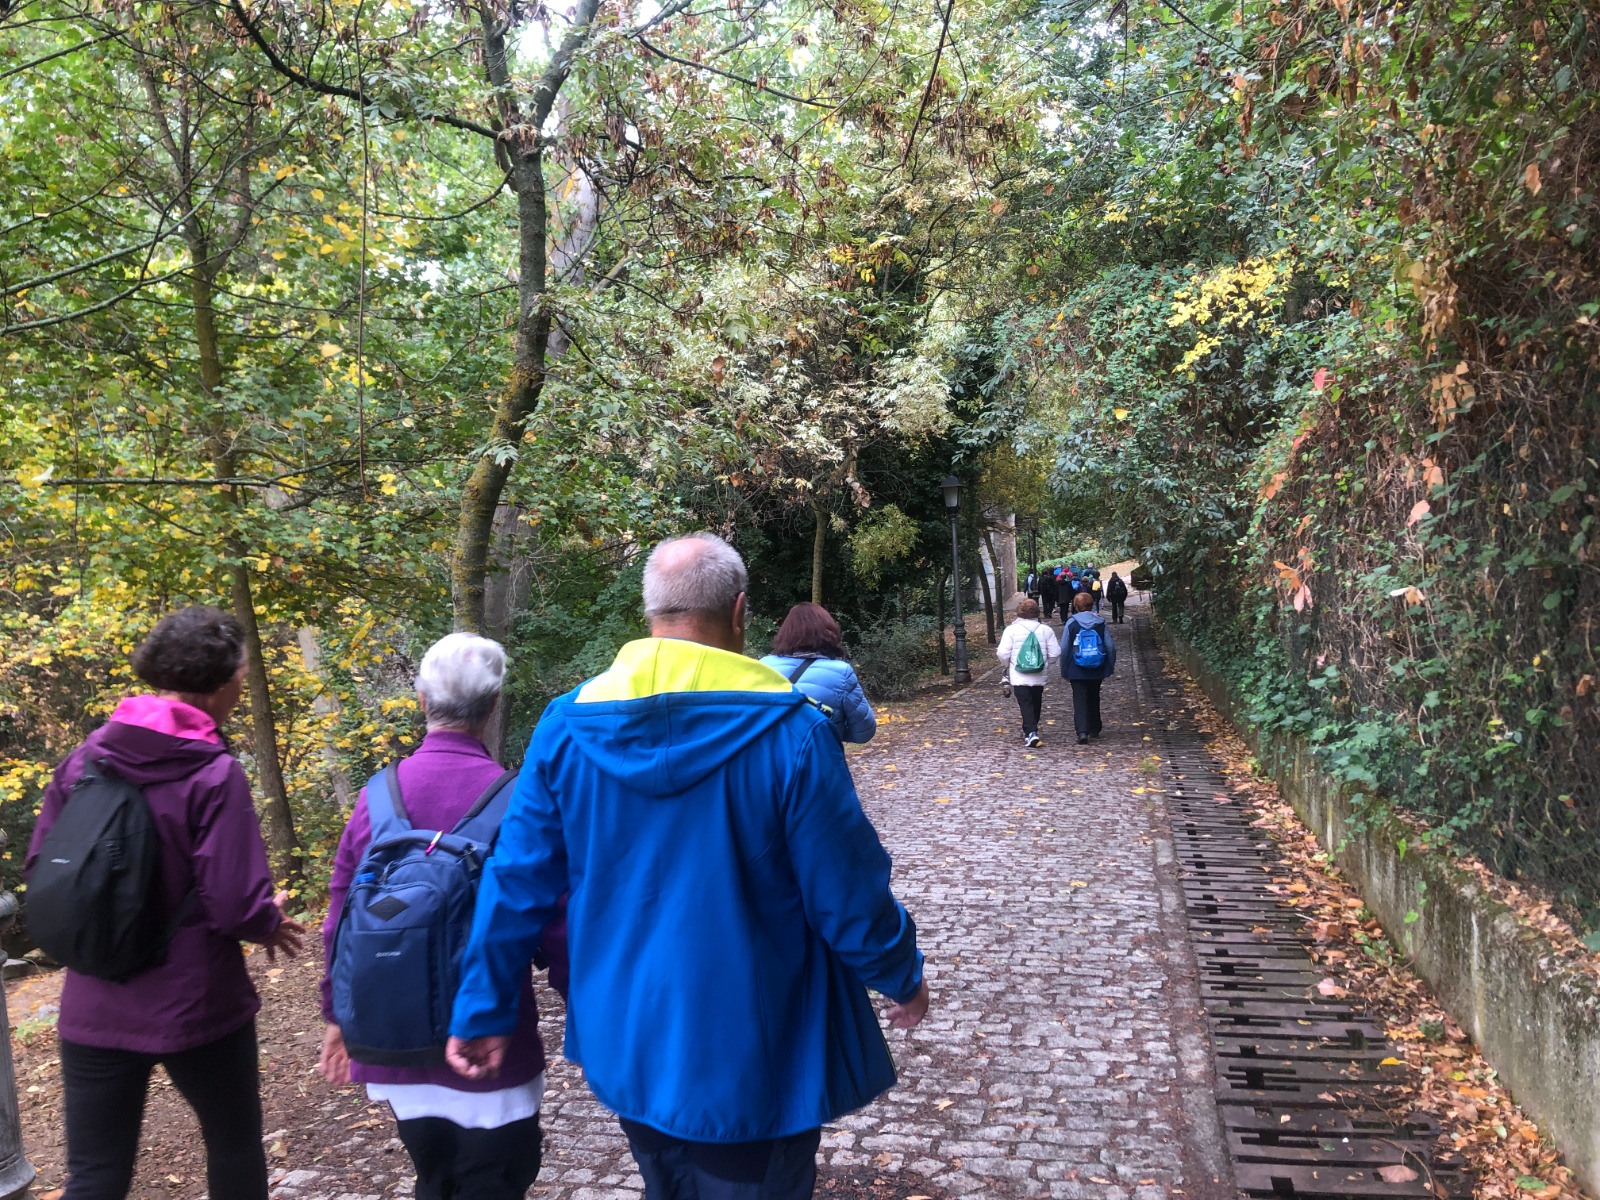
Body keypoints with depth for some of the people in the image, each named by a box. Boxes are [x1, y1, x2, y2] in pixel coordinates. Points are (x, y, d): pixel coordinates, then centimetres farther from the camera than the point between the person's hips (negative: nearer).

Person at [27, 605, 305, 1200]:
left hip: (94, 1010, 4)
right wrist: (273, 924, 0)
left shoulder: (85, 758, -3)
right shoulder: (214, 774, -19)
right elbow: (235, 905, -22)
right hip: (195, 1007, -4)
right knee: (235, 1147, 19)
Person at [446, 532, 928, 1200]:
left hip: (626, 1044, 5)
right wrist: (903, 977, 4)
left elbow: (516, 884, -4)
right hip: (748, 1058, -4)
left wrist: (483, 1013, 7)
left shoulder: (567, 725, -9)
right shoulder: (787, 730, -21)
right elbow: (847, 892, -14)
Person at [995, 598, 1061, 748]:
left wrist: (1008, 665, 10)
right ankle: (1029, 732, 30)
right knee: (1036, 705, 17)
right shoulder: (1046, 630, -1)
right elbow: (1055, 653, -3)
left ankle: (1031, 733, -20)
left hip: (1019, 677, -3)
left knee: (1026, 705, -3)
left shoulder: (1012, 629, -7)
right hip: (1039, 677, 3)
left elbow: (1003, 653, -11)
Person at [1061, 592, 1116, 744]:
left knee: (1079, 700, -1)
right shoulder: (1101, 623, -1)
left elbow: (1064, 649, -7)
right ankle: (1094, 729, 31)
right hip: (1097, 671, 3)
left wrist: (1064, 671, 3)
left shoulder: (1071, 623, -7)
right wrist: (1109, 669, 7)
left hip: (1077, 671, -3)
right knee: (1094, 699, 20)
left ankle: (1082, 731, -16)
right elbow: (1111, 647, -2)